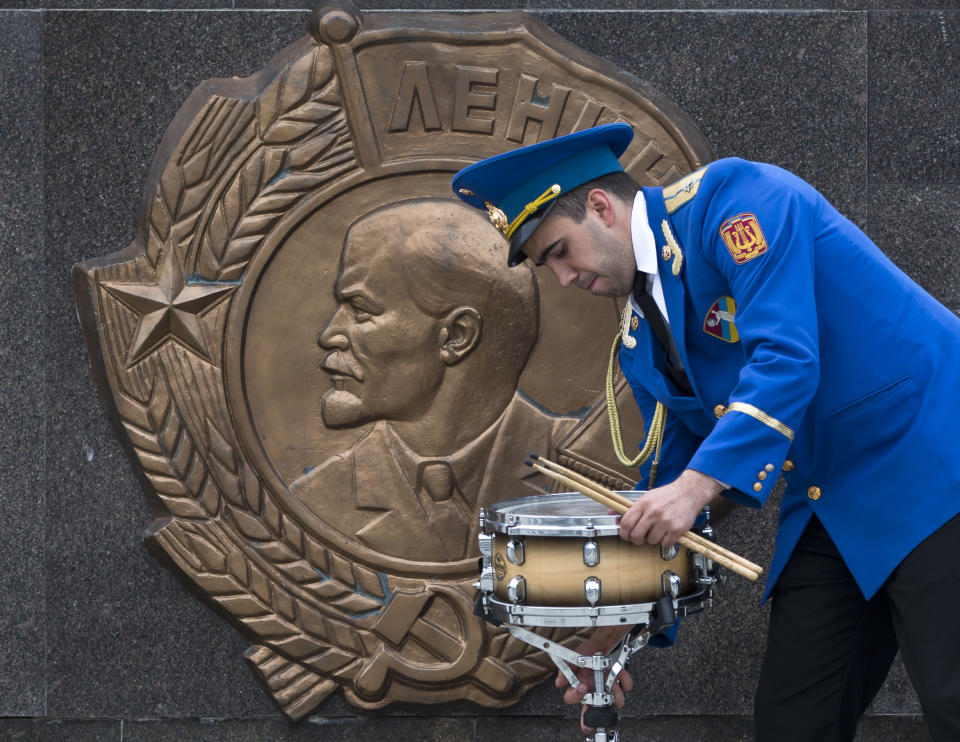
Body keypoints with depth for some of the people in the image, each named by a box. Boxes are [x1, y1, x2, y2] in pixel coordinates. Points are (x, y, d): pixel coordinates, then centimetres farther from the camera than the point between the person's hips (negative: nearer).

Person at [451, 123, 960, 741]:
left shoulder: (730, 197, -13)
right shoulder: (641, 342, 11)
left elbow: (786, 359, -24)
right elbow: (670, 474, 17)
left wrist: (698, 484, -29)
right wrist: (621, 624, 13)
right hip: (828, 507, 8)